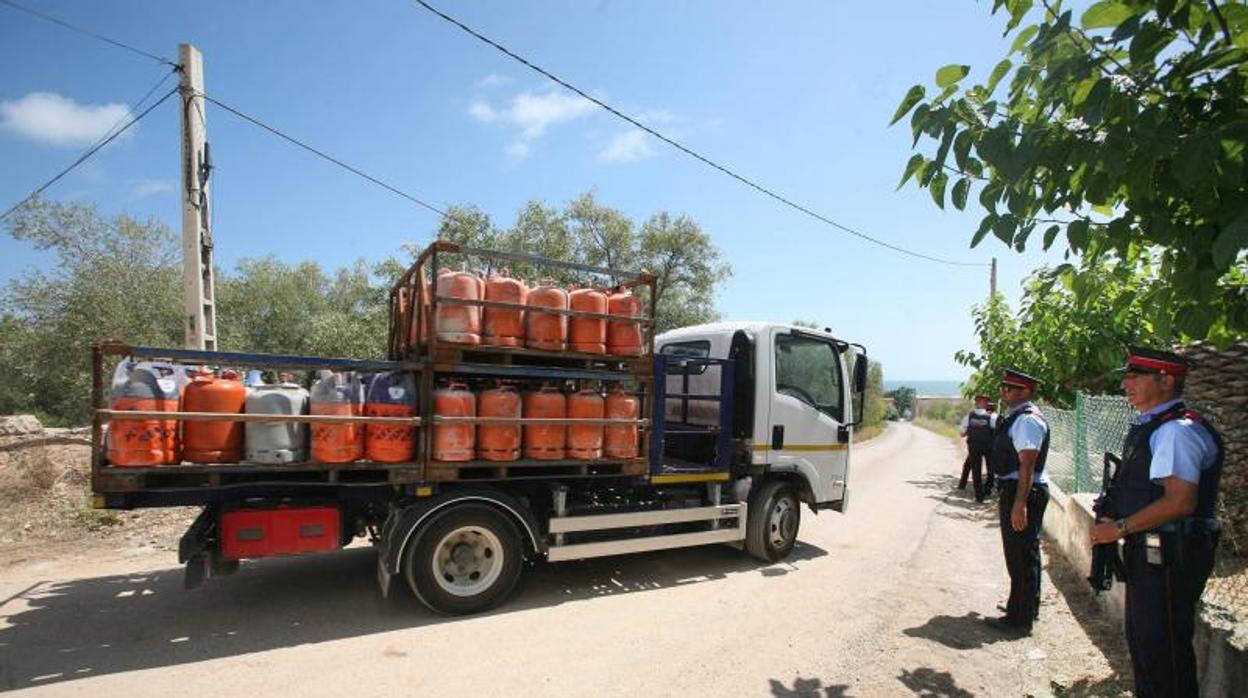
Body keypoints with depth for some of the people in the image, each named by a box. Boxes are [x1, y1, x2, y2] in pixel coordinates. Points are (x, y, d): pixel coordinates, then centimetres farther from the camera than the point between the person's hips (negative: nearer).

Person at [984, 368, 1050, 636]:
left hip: (1025, 492, -10)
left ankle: (1020, 619, 8)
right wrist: (1006, 498, 25)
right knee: (1021, 554, 21)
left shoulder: (1028, 420, -18)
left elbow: (1027, 465, -23)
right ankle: (1025, 609, 35)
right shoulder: (1014, 418, 14)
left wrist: (1020, 504, -26)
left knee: (1022, 556, -2)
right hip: (1013, 490, 10)